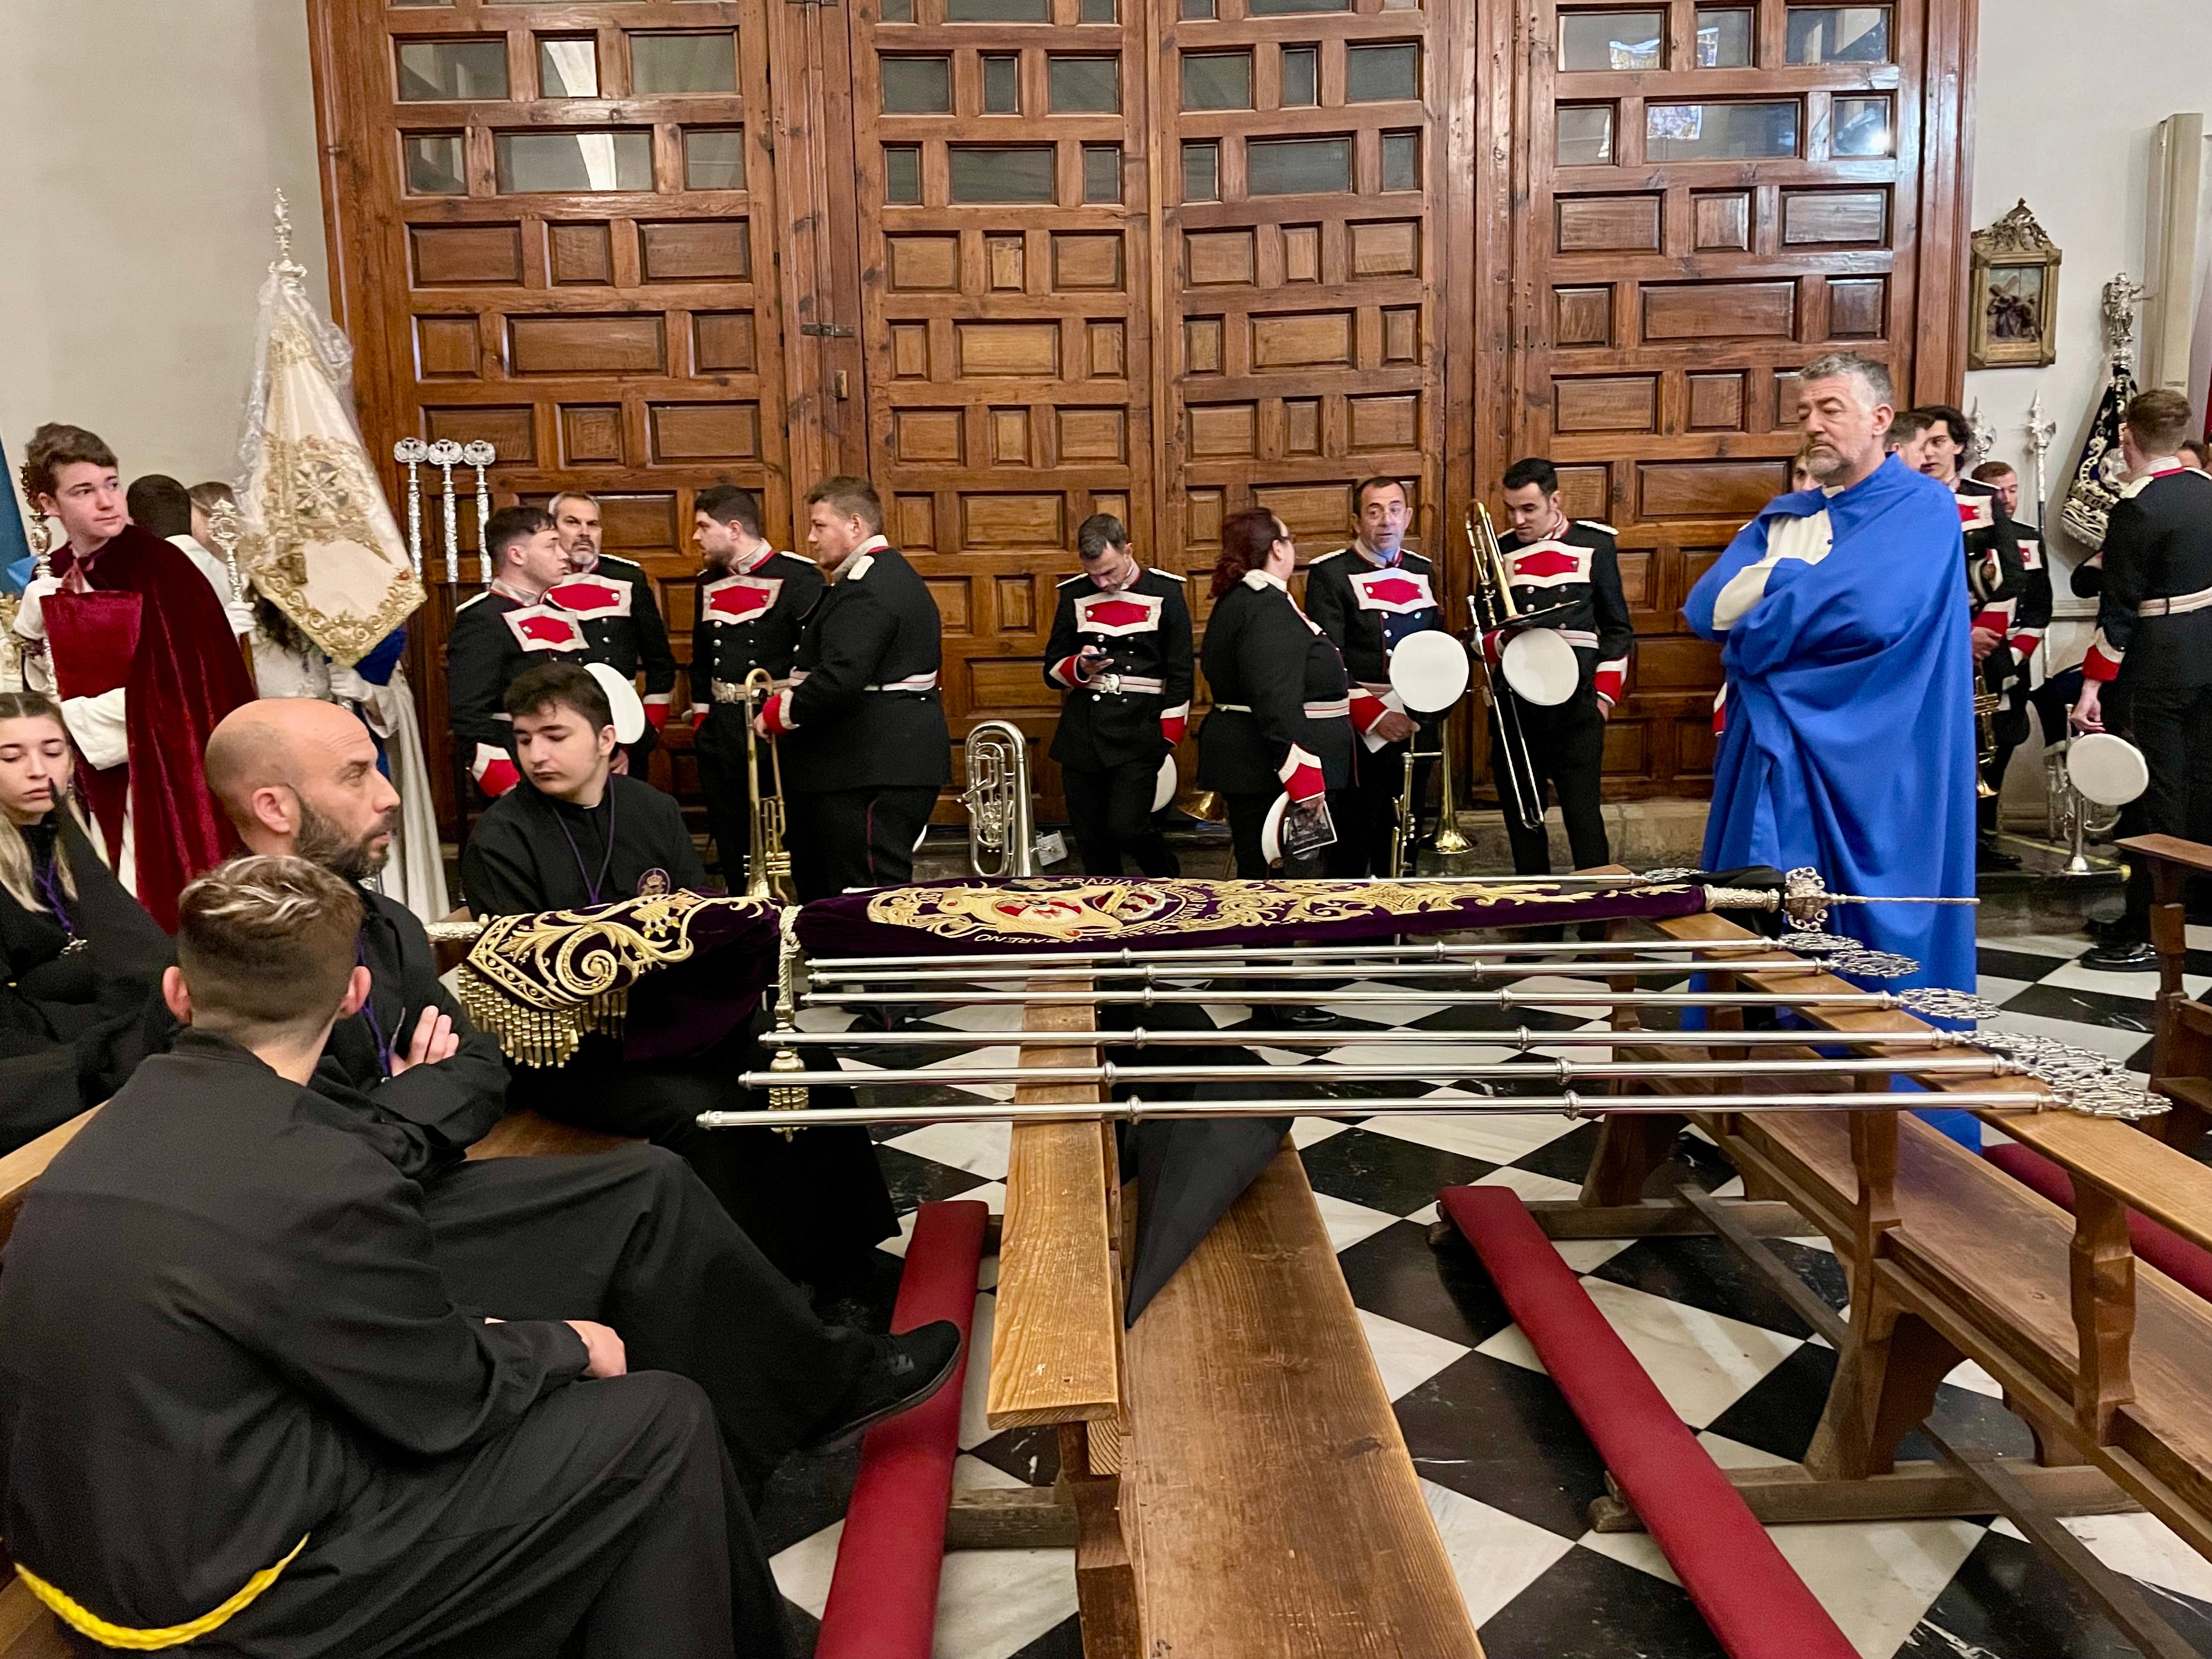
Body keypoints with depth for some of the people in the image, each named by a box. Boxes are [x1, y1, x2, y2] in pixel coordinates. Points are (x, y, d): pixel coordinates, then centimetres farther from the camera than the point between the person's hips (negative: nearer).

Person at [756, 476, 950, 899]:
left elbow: (839, 679, -26)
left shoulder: (864, 588, -15)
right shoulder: (893, 574, 20)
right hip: (895, 760, 11)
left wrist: (779, 714, -11)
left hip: (871, 769, -11)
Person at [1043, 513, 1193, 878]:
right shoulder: (1074, 595, 8)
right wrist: (1081, 667, -11)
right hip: (1081, 733, 3)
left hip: (1138, 730, -3)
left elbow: (1180, 674, 2)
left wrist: (1168, 738, -2)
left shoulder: (1164, 592, 0)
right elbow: (1052, 671, 12)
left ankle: (1172, 885, 18)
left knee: (1127, 828, -12)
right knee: (1091, 840, 6)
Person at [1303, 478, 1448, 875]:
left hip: (1417, 726, 6)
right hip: (1360, 732, -6)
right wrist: (1376, 718, -18)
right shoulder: (1330, 574, -7)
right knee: (1353, 850, -2)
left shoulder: (1423, 571, 12)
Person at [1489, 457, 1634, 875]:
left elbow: (1618, 629, 9)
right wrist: (1502, 641, -11)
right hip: (1514, 708, 2)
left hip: (1576, 708, -2)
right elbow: (1480, 633, 12)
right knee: (1522, 821, 7)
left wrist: (1605, 695, 0)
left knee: (1584, 817, -5)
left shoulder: (1593, 544, 4)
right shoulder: (1499, 552, 9)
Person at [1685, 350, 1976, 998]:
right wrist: (1799, 573, -10)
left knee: (1867, 927, 1)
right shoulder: (1783, 517, 15)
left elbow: (1869, 610, -21)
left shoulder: (1923, 506, -4)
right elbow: (1704, 609, 3)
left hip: (1870, 764, -6)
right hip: (1776, 754, 6)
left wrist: (1765, 606, -6)